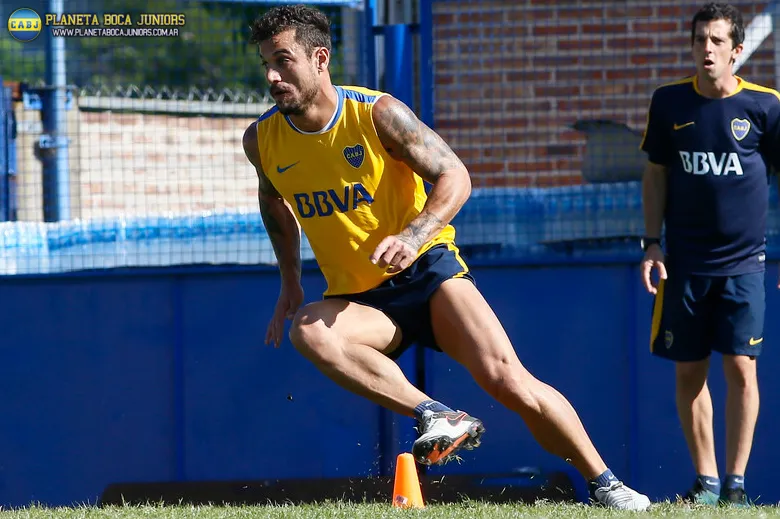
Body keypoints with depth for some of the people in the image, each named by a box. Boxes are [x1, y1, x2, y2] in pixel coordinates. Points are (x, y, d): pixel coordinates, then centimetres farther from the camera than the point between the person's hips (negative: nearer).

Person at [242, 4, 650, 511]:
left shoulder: (378, 113, -14)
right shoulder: (261, 140, -2)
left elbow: (454, 175, -11)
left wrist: (413, 235, -28)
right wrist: (291, 282, 17)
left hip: (426, 267, -3)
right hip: (359, 298, 3)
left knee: (505, 379, -18)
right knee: (308, 330, -32)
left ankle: (604, 483, -2)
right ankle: (439, 417, -30)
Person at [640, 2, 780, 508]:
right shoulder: (670, 102, 3)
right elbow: (656, 176, 11)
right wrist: (652, 244, 5)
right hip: (684, 262, 2)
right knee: (689, 373, 4)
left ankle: (736, 481, -2)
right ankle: (705, 480, 14)